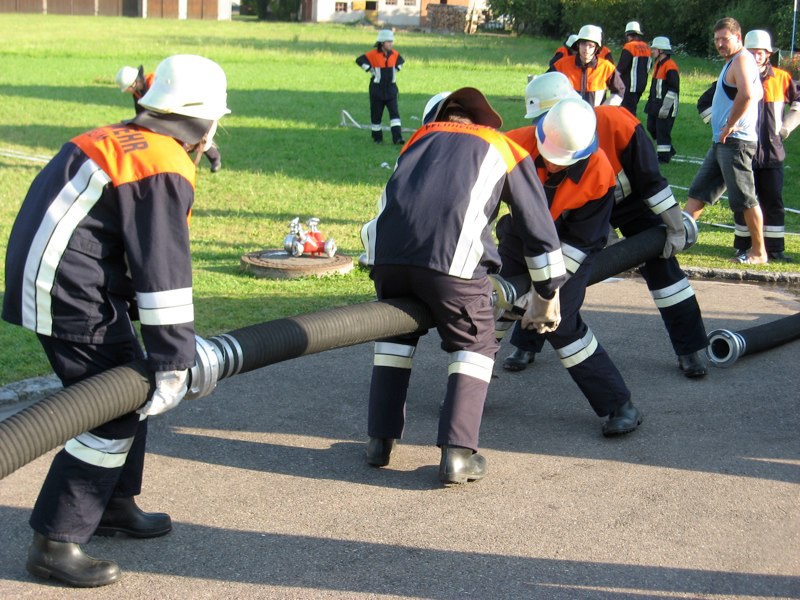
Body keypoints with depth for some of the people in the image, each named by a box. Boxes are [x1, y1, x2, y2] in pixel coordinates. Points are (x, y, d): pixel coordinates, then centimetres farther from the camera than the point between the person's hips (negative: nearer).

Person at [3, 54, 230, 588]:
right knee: (114, 412, -5)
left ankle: (114, 504, 35)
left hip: (53, 278, 10)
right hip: (70, 290, -10)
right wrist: (173, 361, -15)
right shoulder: (164, 169, -16)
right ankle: (55, 543, -1)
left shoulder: (115, 141, 15)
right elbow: (164, 272, -19)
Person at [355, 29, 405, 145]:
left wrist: (396, 69, 8)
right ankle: (377, 137, 21)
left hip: (391, 88, 3)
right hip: (377, 89, -3)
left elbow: (401, 61, 23)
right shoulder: (373, 54, -13)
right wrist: (371, 70, -13)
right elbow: (359, 60, -14)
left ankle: (397, 137, -13)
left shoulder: (395, 54, 2)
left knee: (394, 112, -8)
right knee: (376, 114, 6)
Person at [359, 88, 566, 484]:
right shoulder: (507, 149, 25)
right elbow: (538, 228, 26)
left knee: (395, 333, 25)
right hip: (452, 256, -3)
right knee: (475, 345, 14)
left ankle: (380, 440, 26)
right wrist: (547, 295, 35)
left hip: (387, 247, 3)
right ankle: (457, 453, 3)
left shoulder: (421, 136, 32)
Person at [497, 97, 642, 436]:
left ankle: (619, 405, -4)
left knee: (560, 322, -13)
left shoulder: (598, 175, -27)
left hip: (569, 246, -3)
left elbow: (581, 240, -19)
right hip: (518, 237, 3)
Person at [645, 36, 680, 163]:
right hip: (656, 103, 10)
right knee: (652, 128, 14)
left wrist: (665, 106, -22)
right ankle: (669, 150, 27)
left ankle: (664, 156, 2)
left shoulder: (670, 66, -16)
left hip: (666, 105, -10)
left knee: (663, 131, -7)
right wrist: (650, 102, 23)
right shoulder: (657, 64, 15)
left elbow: (673, 89, -20)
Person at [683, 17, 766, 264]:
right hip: (722, 141, 11)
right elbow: (757, 93, 29)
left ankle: (758, 253, 3)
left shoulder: (742, 60, -12)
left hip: (735, 141, -11)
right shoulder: (733, 62, 17)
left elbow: (747, 94, -31)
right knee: (698, 192, 11)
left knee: (745, 199, -4)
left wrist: (730, 124, -20)